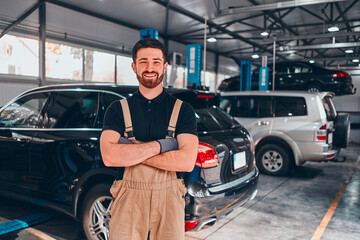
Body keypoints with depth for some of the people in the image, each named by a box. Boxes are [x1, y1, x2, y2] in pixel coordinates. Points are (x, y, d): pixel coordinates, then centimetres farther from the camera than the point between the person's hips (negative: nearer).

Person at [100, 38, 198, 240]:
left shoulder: (182, 110, 1)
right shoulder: (118, 109, 3)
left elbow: (187, 161, -12)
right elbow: (109, 156, -12)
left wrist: (130, 152, -13)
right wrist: (160, 145, -15)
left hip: (169, 200, 0)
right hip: (128, 201, 0)